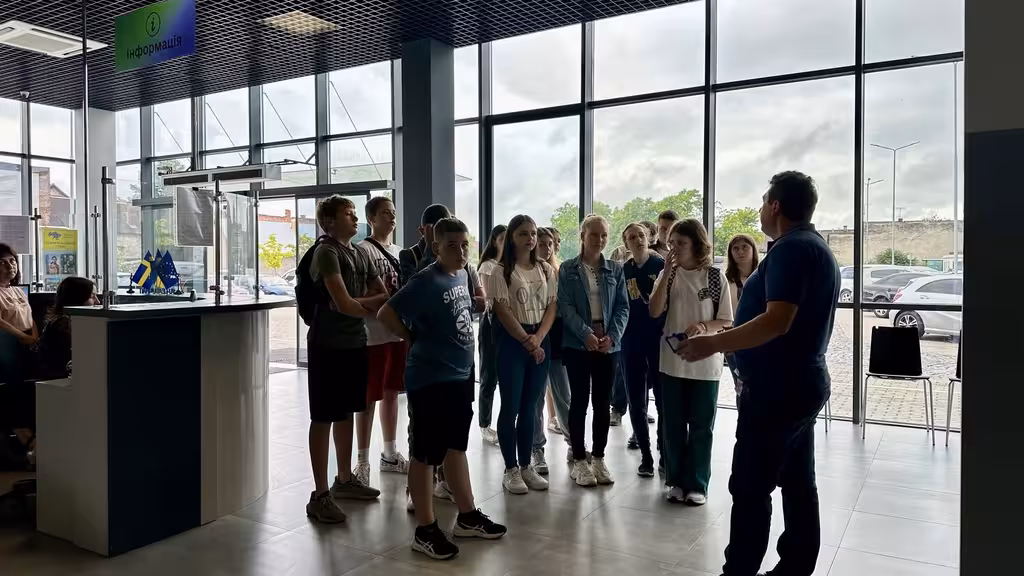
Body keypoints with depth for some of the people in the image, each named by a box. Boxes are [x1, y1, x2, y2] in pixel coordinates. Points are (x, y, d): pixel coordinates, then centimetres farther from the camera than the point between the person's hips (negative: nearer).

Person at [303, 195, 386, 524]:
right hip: (328, 345, -7)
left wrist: (359, 302, -8)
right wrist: (375, 310, -5)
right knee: (323, 418, -1)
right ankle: (320, 496, 6)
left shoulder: (361, 253, 11)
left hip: (355, 343, 8)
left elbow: (386, 295, 11)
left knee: (346, 413, 16)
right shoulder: (326, 252, -12)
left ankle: (345, 480, 30)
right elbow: (344, 305, -19)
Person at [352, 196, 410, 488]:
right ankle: (362, 460, 9)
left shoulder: (397, 251, 15)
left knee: (391, 393, 15)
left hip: (399, 332, 8)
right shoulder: (363, 250, -9)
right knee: (369, 397, -1)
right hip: (374, 335, -7)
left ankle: (390, 453, 26)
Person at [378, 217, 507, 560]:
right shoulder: (426, 281, -19)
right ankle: (425, 530, 16)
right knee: (426, 453, 4)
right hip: (429, 380, -8)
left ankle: (467, 516, 33)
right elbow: (386, 313, -24)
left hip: (460, 375, 9)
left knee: (456, 446, 19)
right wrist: (414, 340, -12)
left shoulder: (462, 275, 6)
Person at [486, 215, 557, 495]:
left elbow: (551, 308, 5)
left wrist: (538, 338, -10)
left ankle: (526, 466, 21)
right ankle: (511, 470, 11)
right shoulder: (501, 272, -6)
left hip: (541, 341, 5)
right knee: (511, 407, 0)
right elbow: (503, 312, -11)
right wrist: (527, 341, -15)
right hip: (512, 341, -4)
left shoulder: (546, 270, 9)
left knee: (530, 407, 11)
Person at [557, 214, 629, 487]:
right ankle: (579, 460, 13)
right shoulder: (567, 269, 0)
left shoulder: (616, 269, 7)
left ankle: (599, 458, 20)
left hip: (609, 344, 2)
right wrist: (586, 334, -19)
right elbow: (565, 307, -7)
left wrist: (612, 336, -13)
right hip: (577, 344, -2)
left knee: (602, 402, 9)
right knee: (579, 401, 3)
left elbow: (623, 307, 3)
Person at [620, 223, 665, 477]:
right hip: (631, 342, 3)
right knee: (637, 401, 6)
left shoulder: (662, 266, -4)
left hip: (659, 339, -3)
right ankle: (646, 455, 18)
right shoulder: (622, 271, 5)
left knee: (663, 398, 2)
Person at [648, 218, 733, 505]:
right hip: (672, 361, 2)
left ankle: (697, 484, 19)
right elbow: (655, 311, -9)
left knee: (701, 426, 7)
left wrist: (704, 327, -21)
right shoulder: (667, 275, 3)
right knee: (673, 425, 10)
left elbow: (726, 321, -1)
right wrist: (667, 272, -15)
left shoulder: (715, 276, -4)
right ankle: (677, 481, 23)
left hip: (705, 363, -2)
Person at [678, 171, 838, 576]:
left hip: (777, 388, -10)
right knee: (798, 484, 13)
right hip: (802, 383, 10)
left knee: (750, 488, -4)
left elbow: (778, 321, -27)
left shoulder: (790, 248, -16)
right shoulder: (818, 249, 16)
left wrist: (714, 344, -23)